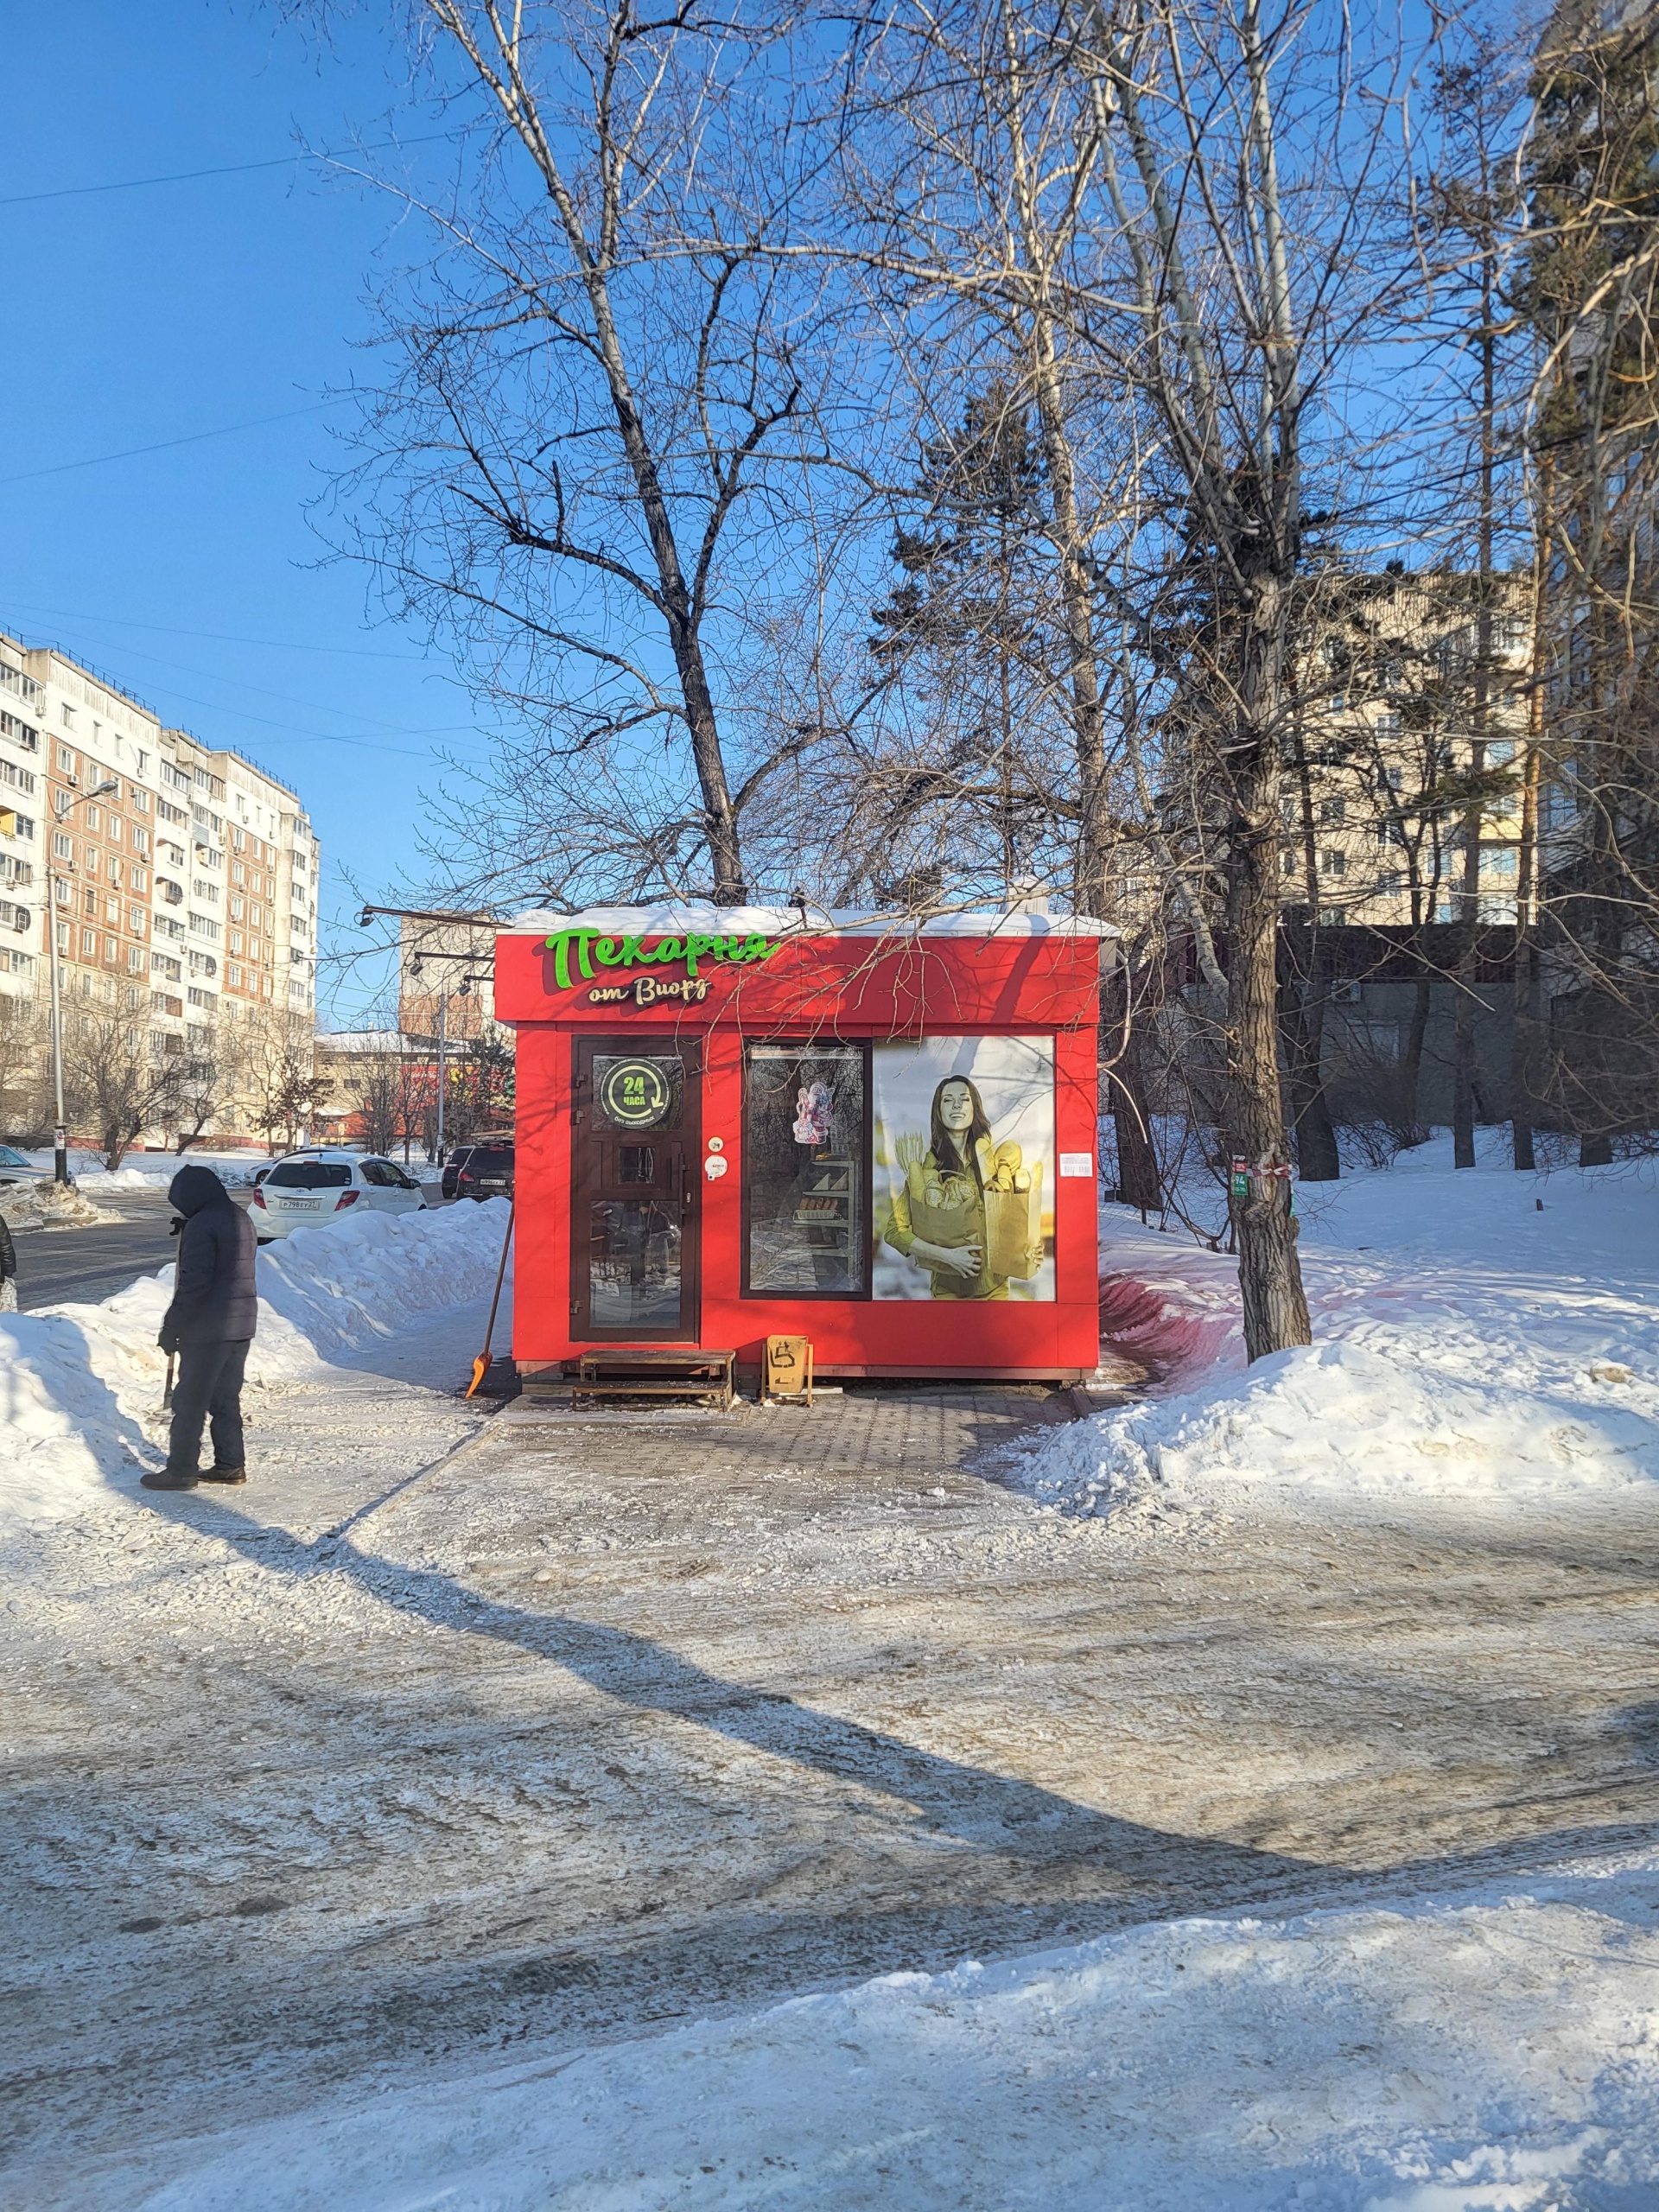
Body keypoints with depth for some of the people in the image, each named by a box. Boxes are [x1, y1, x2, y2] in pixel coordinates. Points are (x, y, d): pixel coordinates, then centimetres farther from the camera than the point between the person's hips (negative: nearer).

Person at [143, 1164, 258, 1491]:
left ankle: (181, 1470, 4)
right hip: (242, 1325, 9)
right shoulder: (241, 1219, 13)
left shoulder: (201, 1225, -15)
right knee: (226, 1397, 16)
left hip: (208, 1329, -9)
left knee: (189, 1400, 0)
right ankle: (231, 1464, 20)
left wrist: (172, 1325, -15)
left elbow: (194, 1282, -20)